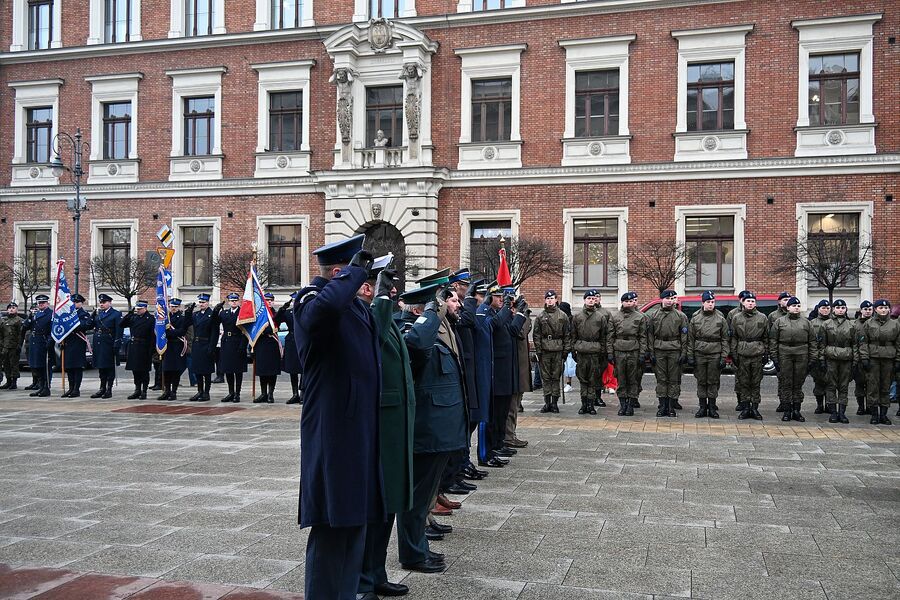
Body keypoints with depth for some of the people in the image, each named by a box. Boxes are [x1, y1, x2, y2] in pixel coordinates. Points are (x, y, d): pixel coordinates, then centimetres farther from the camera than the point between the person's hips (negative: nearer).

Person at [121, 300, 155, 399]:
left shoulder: (150, 319, -5)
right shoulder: (133, 317, 12)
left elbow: (153, 335, -10)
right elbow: (122, 324, 6)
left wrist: (152, 350, -16)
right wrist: (129, 313, -3)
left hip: (144, 348, -6)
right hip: (133, 346, 6)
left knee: (144, 370, 1)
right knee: (135, 369, 10)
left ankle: (144, 391, 7)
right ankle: (137, 390, 19)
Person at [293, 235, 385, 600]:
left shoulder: (357, 304, 16)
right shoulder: (312, 302, -13)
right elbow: (327, 306, -39)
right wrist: (355, 270, -25)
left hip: (360, 429, 10)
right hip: (333, 431, -10)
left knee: (355, 517, 18)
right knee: (331, 525, -3)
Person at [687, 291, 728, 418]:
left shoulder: (721, 319, 2)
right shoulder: (695, 318, 4)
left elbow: (725, 340, 2)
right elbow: (690, 339, 6)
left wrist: (723, 357, -4)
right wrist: (690, 356, 1)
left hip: (715, 355, -1)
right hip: (699, 354, 1)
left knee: (713, 382, 4)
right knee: (701, 382, 6)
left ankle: (712, 408, 13)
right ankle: (702, 407, 14)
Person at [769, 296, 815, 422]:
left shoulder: (806, 323, 12)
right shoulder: (779, 322, 7)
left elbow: (813, 341, 10)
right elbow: (773, 341, 4)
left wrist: (812, 358, 3)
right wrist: (774, 357, -3)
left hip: (801, 356, 1)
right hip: (784, 356, -1)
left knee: (798, 385, 6)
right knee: (786, 384, 1)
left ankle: (796, 411, 13)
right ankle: (787, 411, 7)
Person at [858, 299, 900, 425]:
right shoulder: (868, 324, 4)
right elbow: (863, 342, 1)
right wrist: (864, 358, -7)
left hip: (889, 359, 1)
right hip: (873, 358, -1)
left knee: (886, 387, 5)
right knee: (873, 386, -1)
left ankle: (883, 414, 12)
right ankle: (874, 414, 6)